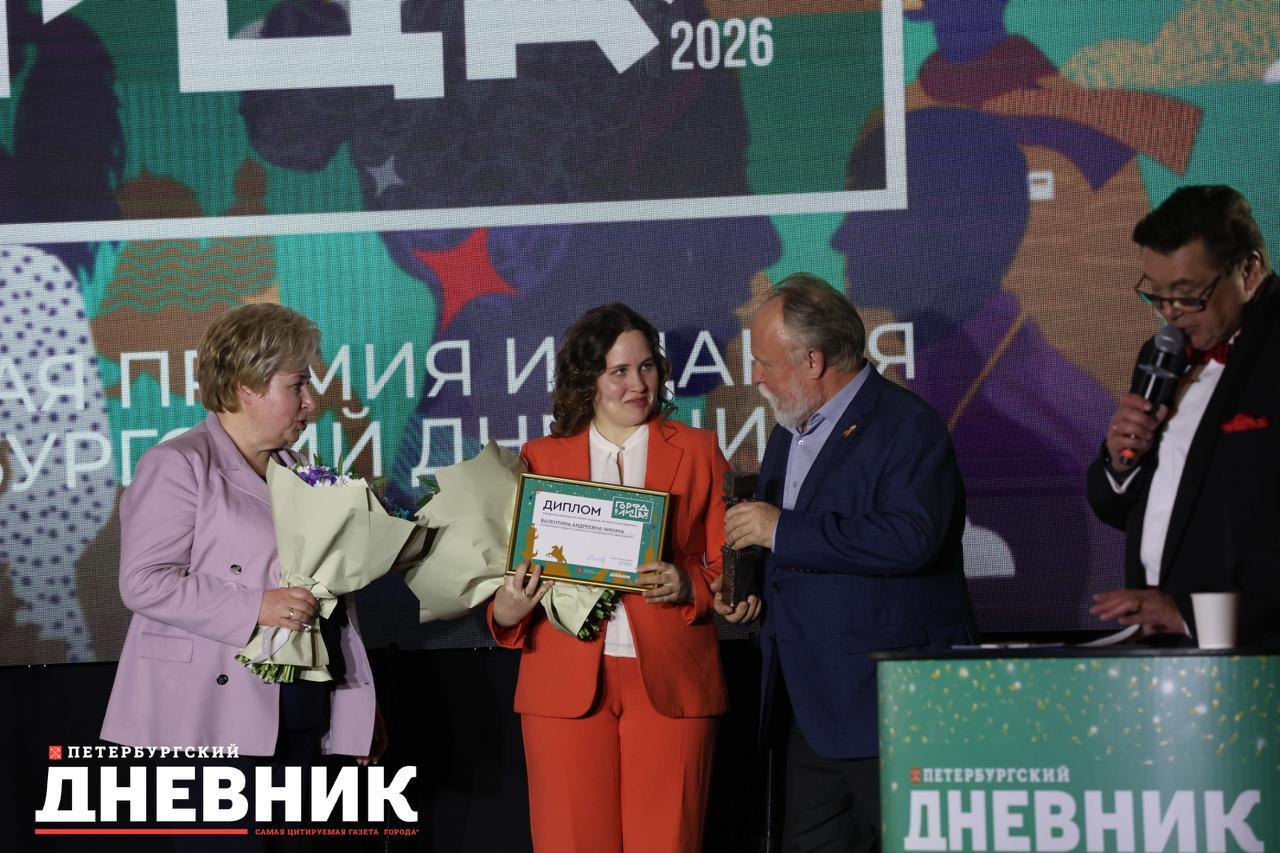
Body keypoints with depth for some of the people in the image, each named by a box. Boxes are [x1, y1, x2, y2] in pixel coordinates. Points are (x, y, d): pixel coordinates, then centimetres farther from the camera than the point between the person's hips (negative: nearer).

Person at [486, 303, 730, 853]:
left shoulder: (697, 452, 10)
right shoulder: (541, 458, 12)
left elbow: (728, 569, 8)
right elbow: (516, 569, 12)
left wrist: (687, 587, -13)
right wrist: (506, 610, -10)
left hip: (669, 684, 0)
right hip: (565, 684, 1)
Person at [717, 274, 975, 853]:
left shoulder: (907, 426, -11)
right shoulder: (789, 434, 18)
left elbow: (909, 538, -28)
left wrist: (781, 532, -21)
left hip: (888, 707, -9)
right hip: (811, 708, 9)